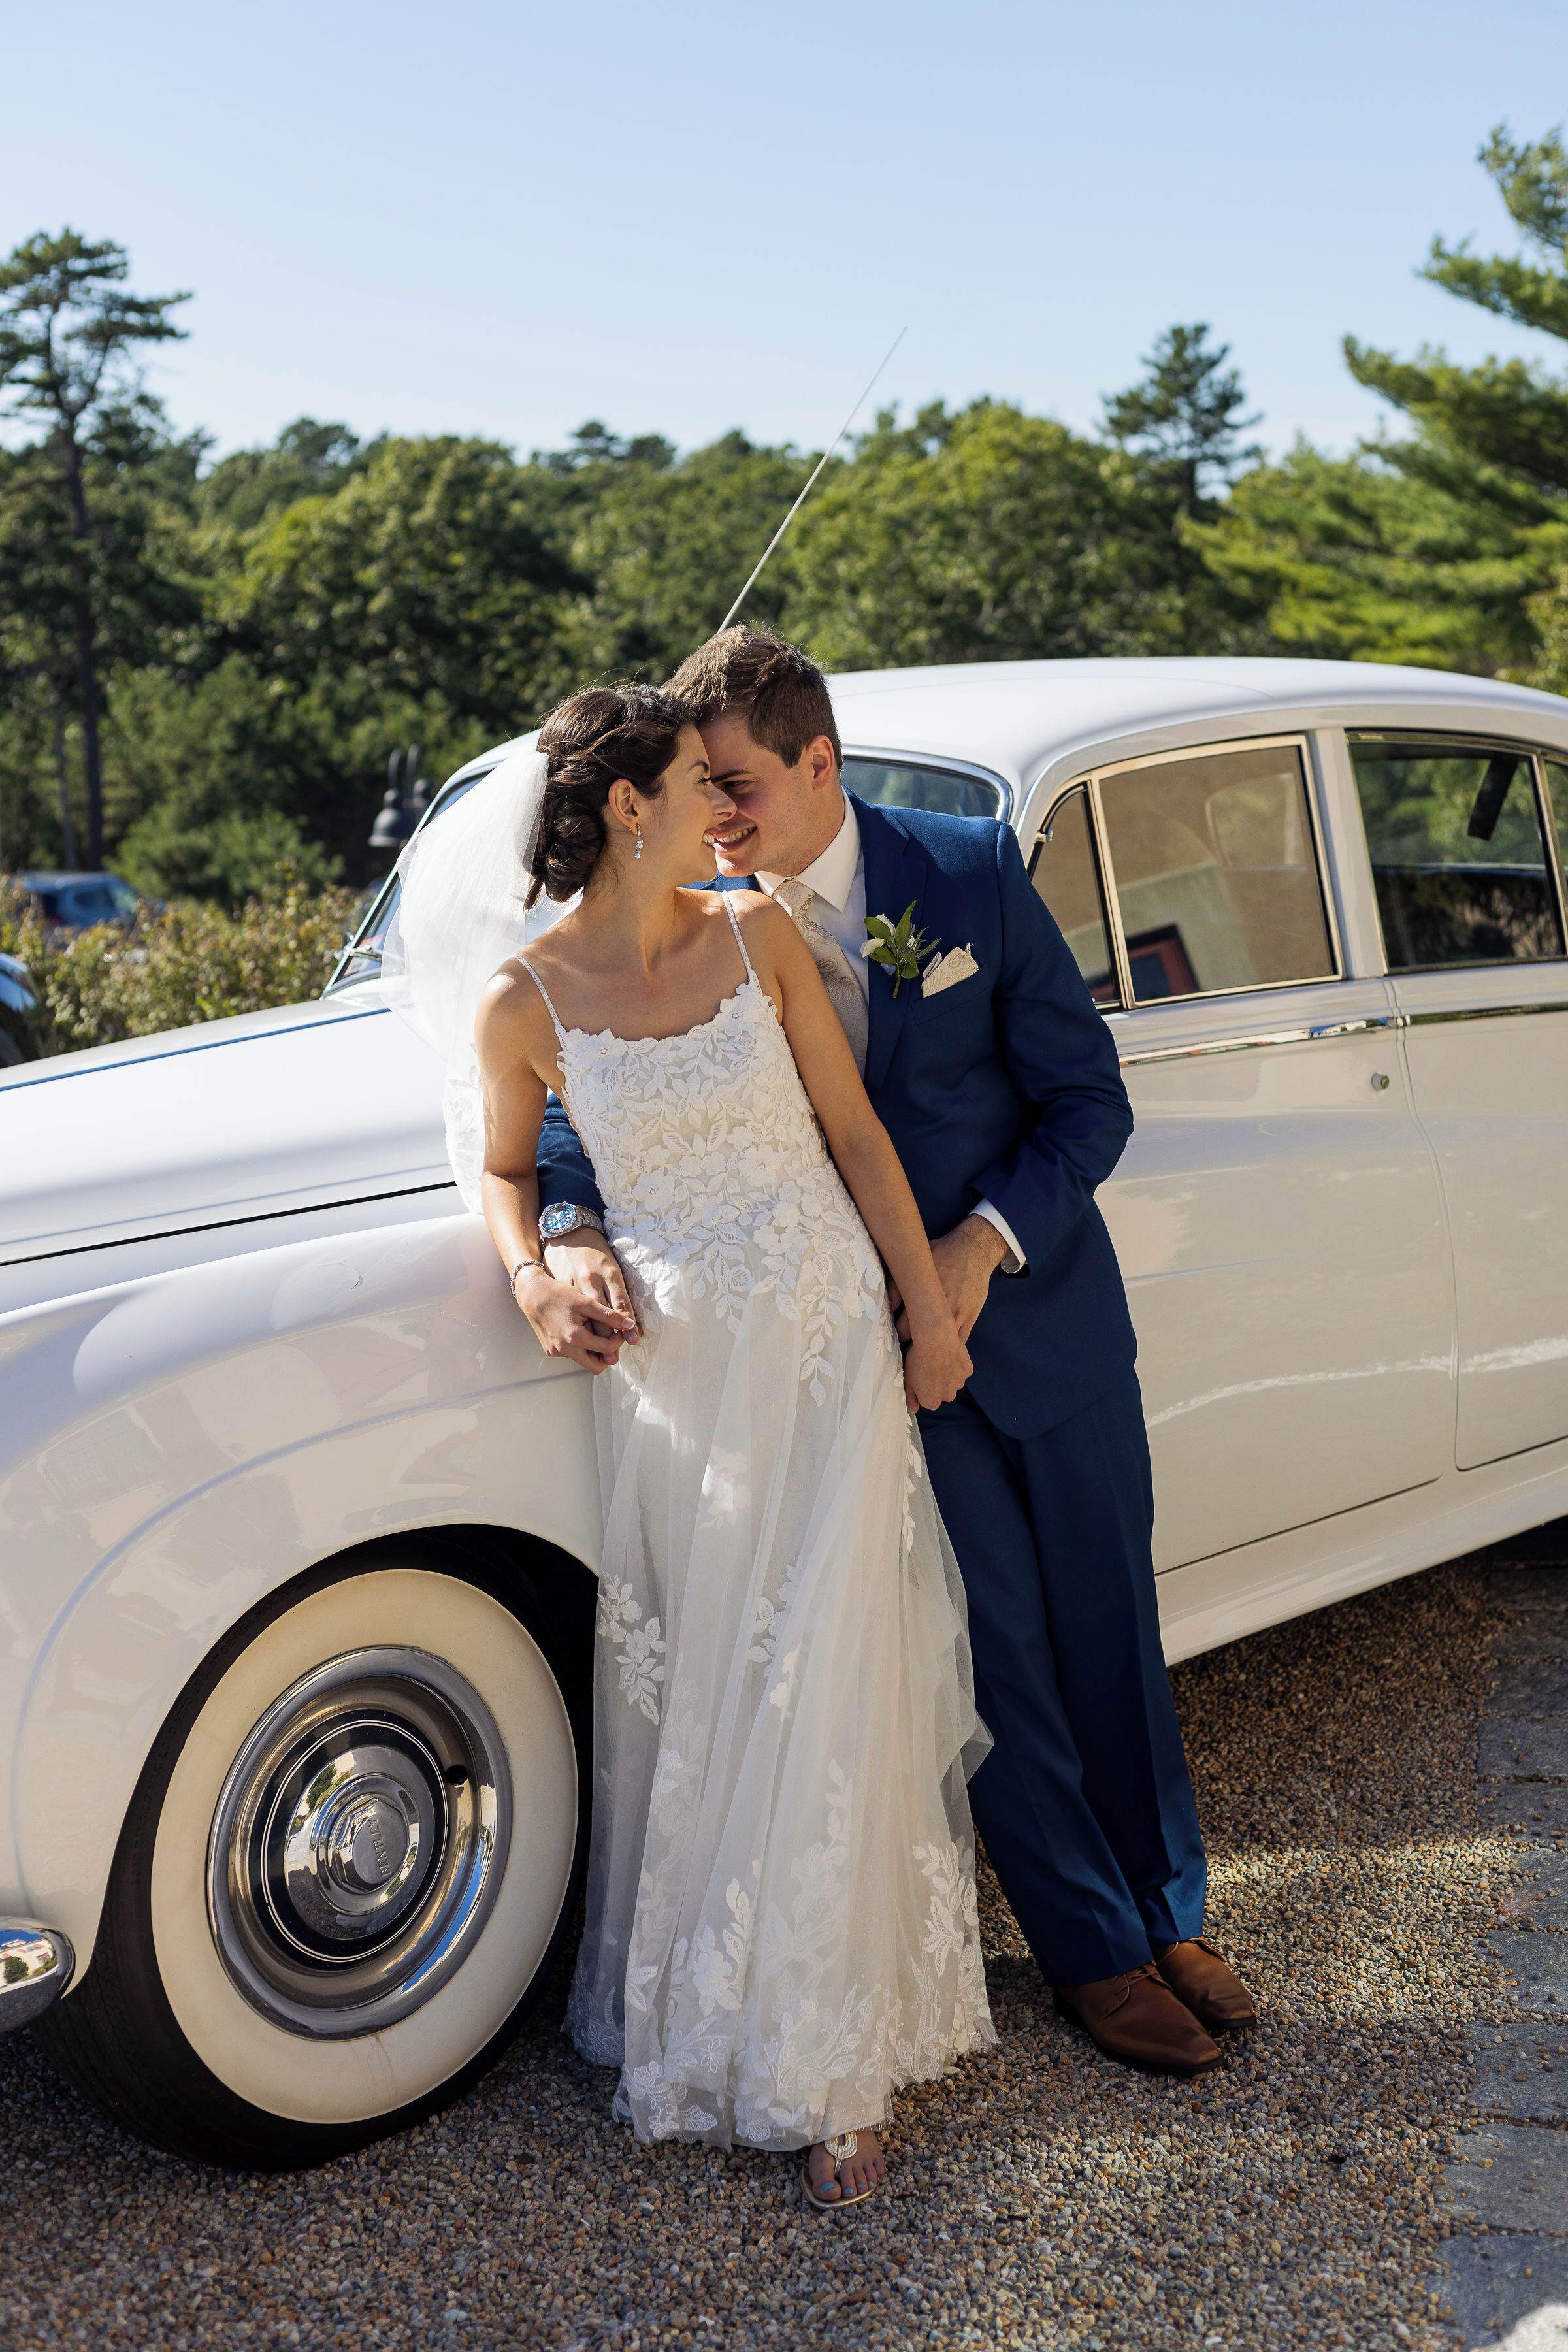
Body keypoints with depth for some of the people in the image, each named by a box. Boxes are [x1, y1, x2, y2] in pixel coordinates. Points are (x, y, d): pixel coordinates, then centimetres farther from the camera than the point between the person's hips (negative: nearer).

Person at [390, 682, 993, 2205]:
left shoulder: (758, 935, -1)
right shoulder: (524, 1006, -6)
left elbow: (855, 1132, 4)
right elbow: (503, 1168, 10)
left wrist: (932, 1317, 4)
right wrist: (532, 1281, -10)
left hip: (831, 1348, 1)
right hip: (675, 1369, -1)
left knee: (824, 1696, 2)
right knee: (685, 1697, 9)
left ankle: (823, 2065, 16)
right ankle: (690, 2016, 32)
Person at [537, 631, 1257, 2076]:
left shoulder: (971, 871, -10)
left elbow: (1090, 1100, -6)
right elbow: (585, 1093, -5)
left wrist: (984, 1244, -20)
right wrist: (574, 1232, -26)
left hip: (1043, 1306, 1)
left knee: (1111, 1632, 13)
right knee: (997, 1662, 5)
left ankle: (1171, 1914, 34)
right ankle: (1096, 1953, 26)